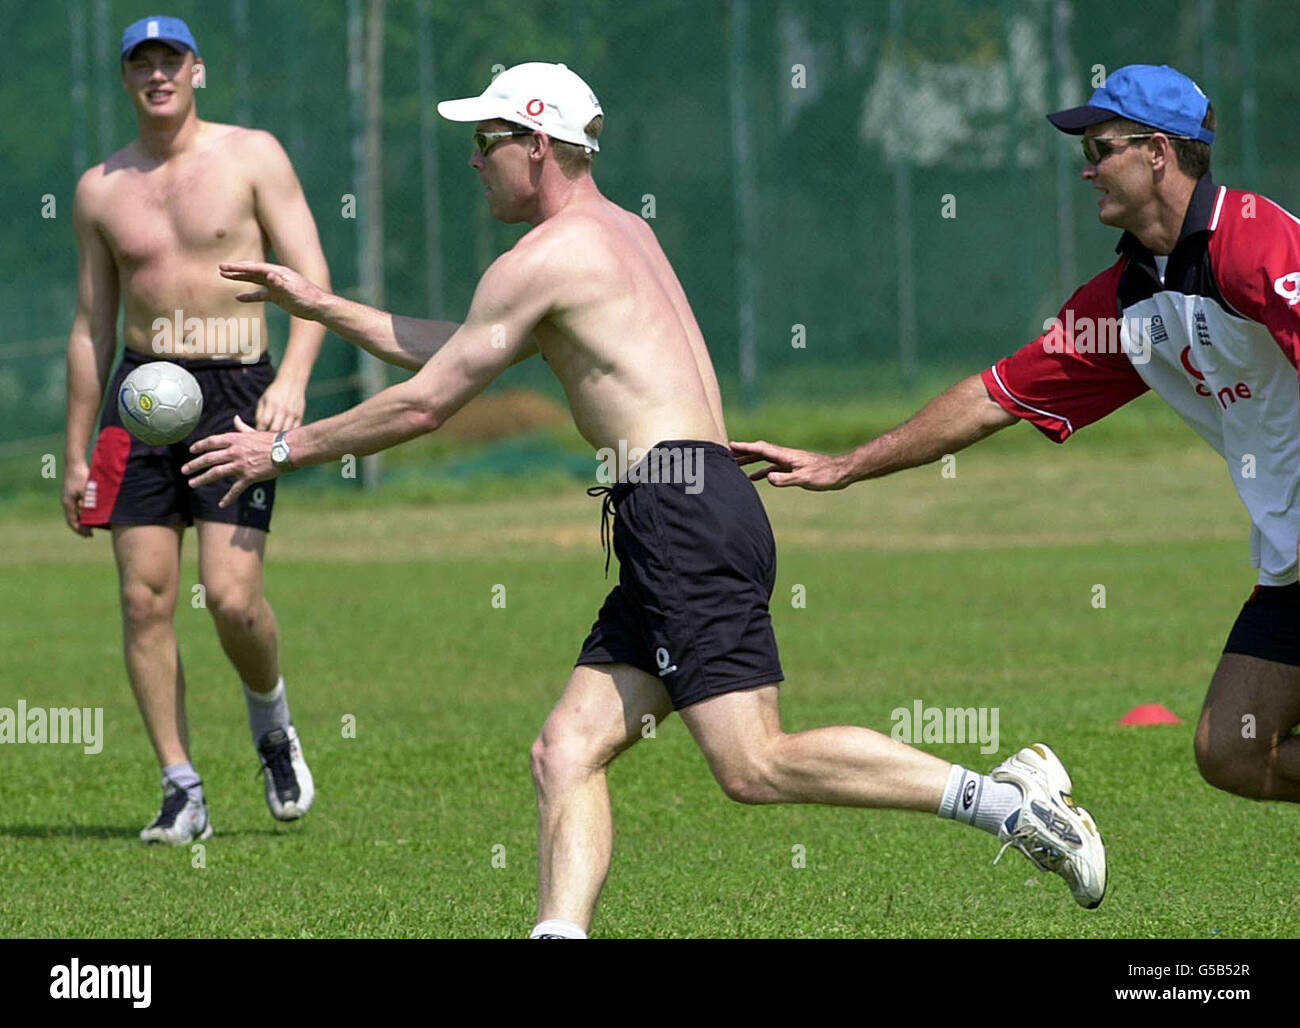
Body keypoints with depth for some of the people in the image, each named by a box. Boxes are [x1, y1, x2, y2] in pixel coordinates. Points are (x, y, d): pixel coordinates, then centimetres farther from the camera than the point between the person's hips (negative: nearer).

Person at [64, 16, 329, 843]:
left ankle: (272, 721, 16)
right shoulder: (101, 190, 11)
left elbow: (311, 277, -2)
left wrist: (293, 378, -18)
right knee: (145, 599, -4)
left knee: (232, 597, -14)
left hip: (236, 392, -3)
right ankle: (182, 790, 2)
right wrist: (77, 454, 14)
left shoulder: (252, 156, 2)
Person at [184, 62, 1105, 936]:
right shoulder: (617, 232, 25)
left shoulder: (546, 256, -4)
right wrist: (320, 307, 36)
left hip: (686, 516, -10)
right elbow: (458, 352, 33)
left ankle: (1008, 798, -17)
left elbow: (424, 403, -2)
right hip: (675, 536, 10)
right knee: (567, 752, 4)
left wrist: (286, 449, 8)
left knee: (755, 766, -16)